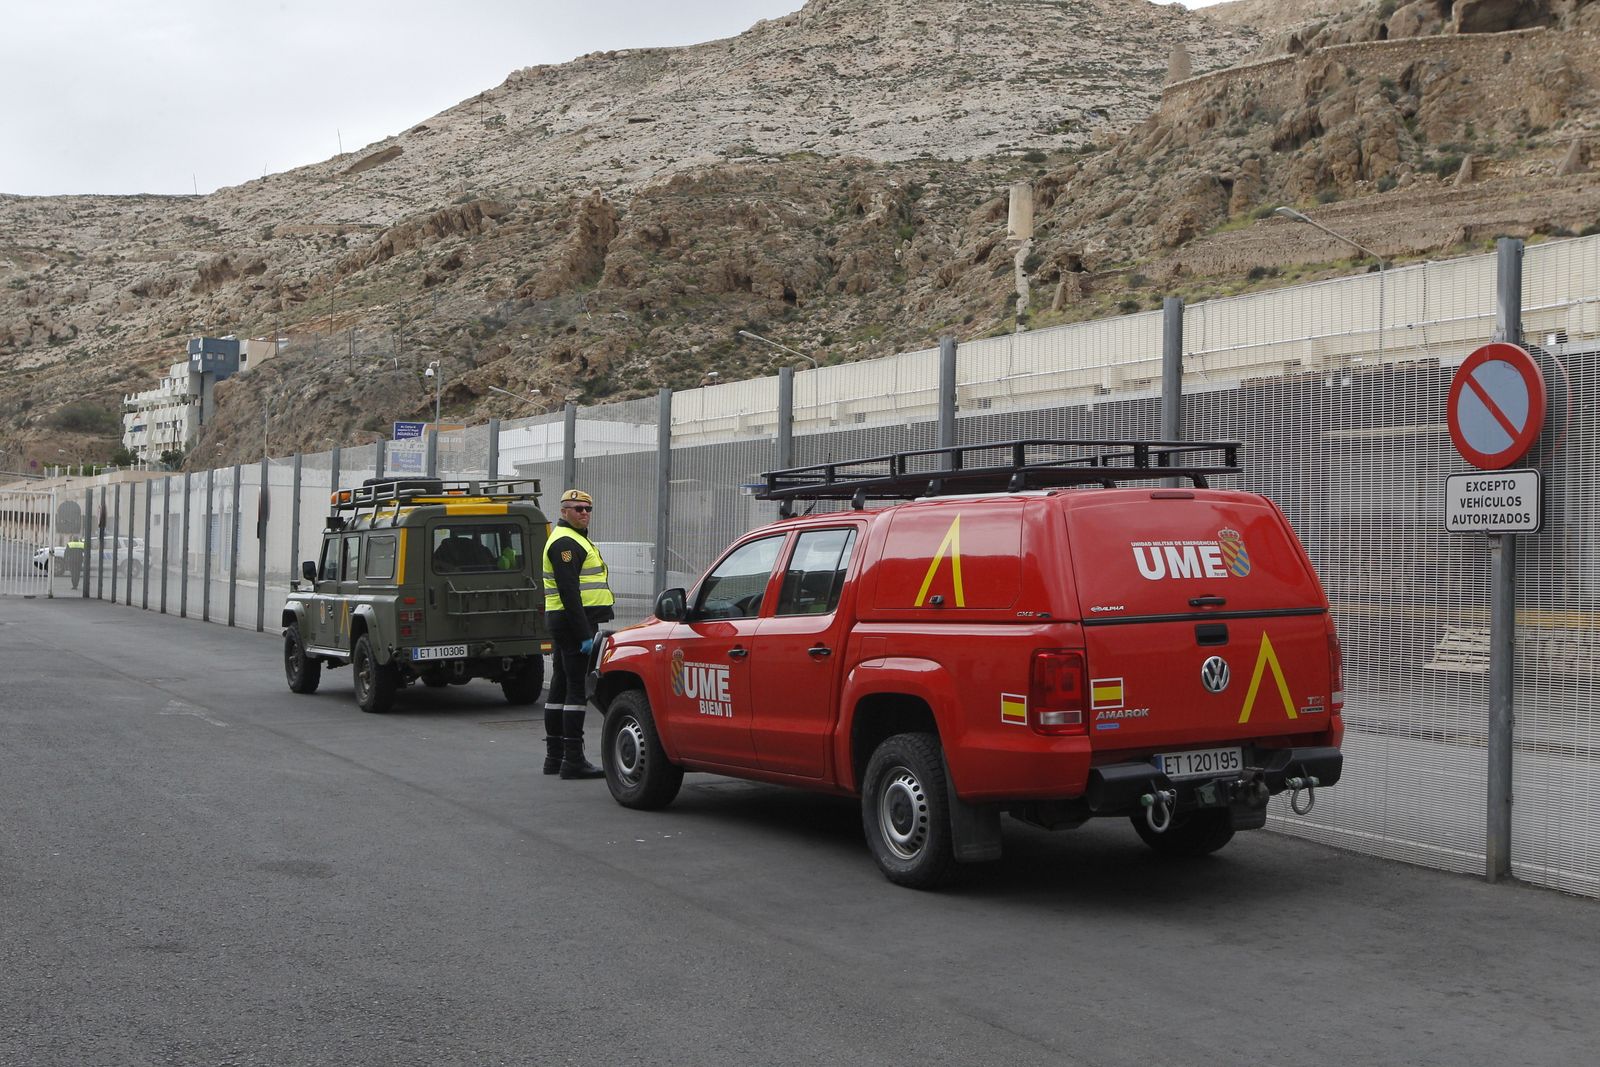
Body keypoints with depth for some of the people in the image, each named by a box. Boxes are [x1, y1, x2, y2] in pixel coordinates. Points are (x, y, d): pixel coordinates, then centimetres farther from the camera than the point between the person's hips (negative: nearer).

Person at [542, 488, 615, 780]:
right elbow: (568, 592, -21)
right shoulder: (565, 542, -13)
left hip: (564, 624, 11)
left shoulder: (574, 539, 22)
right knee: (577, 688, -10)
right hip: (574, 622, -11)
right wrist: (584, 634, -24)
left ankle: (554, 756, 18)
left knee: (560, 686, 12)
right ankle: (573, 759, -11)